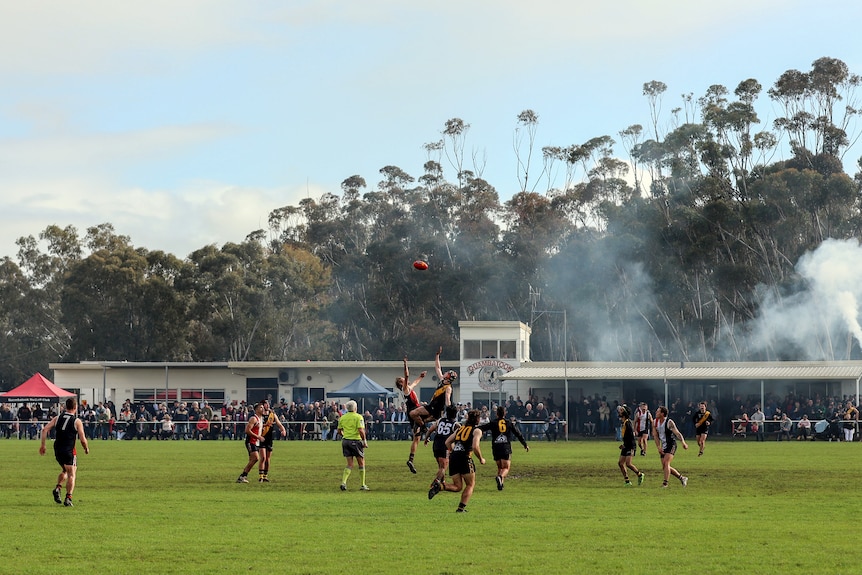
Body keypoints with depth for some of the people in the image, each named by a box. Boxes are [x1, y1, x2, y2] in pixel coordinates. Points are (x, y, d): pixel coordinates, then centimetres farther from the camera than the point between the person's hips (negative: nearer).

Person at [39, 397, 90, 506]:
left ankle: (58, 488, 6)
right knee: (71, 474, 1)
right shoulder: (77, 421, -6)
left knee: (64, 470, 26)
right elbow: (83, 440, -8)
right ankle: (68, 498, -10)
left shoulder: (57, 418, 6)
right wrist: (86, 448, 12)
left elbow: (45, 429, -3)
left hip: (57, 451, 5)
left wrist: (43, 445, 3)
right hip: (69, 451, -5)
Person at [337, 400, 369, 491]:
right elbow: (361, 430, -18)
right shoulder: (358, 417, -8)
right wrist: (365, 441, -9)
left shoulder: (342, 418, 7)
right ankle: (363, 485, 13)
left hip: (345, 441, 5)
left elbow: (339, 431, 12)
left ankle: (343, 482, -11)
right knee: (361, 464, 10)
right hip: (356, 441, -5)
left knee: (350, 465, 8)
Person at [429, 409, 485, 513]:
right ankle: (461, 507, 2)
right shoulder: (477, 431, 2)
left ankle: (439, 486, -16)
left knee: (458, 486, 11)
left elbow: (447, 442, 19)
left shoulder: (460, 428, 21)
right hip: (465, 459, -6)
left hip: (453, 458, 6)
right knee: (470, 484, 12)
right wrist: (481, 459, 1)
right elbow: (475, 446, -13)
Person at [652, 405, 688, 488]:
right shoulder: (655, 422, 3)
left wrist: (683, 442, -37)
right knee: (664, 467, 7)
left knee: (666, 463, -23)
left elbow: (677, 433, -22)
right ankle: (682, 478, 22)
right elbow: (655, 435, 7)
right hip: (663, 447, 8)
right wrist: (659, 447, -3)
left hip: (671, 445, -8)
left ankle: (665, 483, -25)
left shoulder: (669, 422, -16)